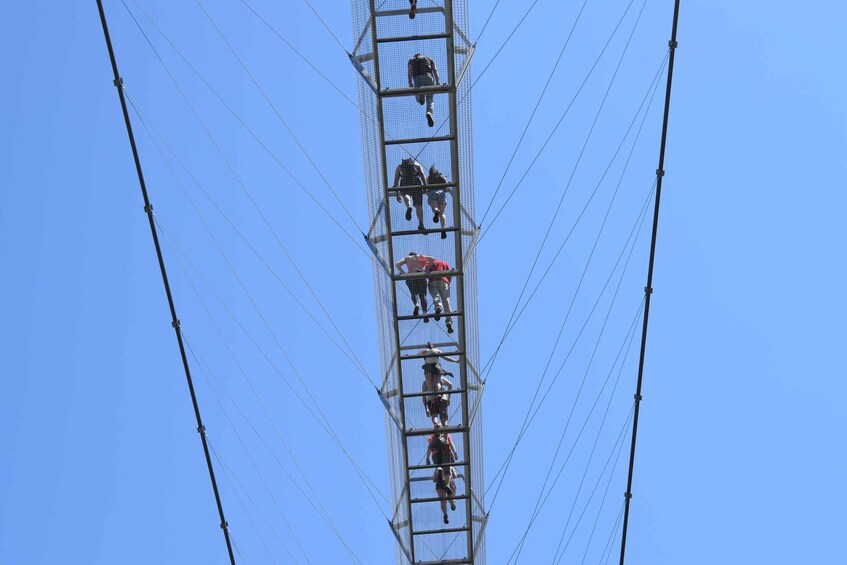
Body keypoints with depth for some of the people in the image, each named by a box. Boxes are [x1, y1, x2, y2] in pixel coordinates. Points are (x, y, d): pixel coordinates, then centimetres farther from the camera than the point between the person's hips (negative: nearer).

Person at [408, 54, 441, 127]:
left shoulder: (412, 60, 28)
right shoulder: (429, 59, 32)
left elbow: (410, 70, 8)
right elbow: (435, 70, 15)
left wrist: (410, 81, -3)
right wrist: (438, 82, 3)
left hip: (418, 78, -1)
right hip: (429, 77, 1)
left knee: (418, 98, 10)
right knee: (429, 99, 3)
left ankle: (421, 95, -27)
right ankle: (429, 112, -27)